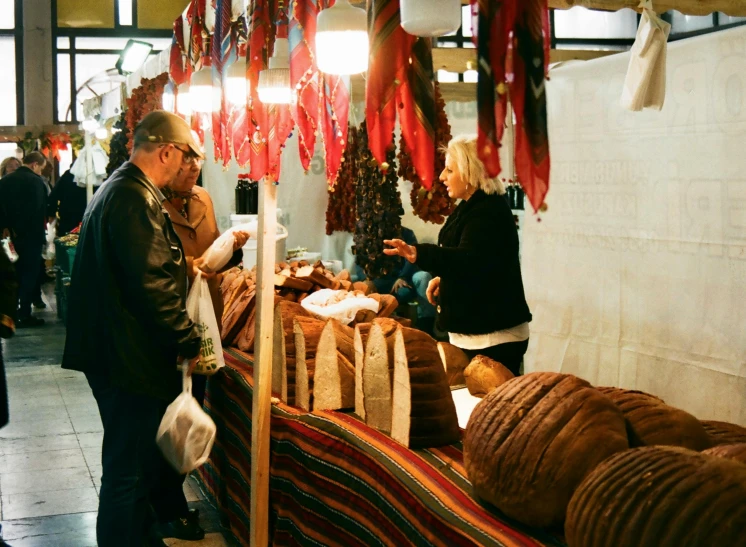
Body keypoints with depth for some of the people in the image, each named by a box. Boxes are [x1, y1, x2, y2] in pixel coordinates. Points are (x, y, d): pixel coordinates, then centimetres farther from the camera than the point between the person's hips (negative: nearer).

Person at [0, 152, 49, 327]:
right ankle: (24, 315, 3)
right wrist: (41, 236, -4)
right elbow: (40, 211, -14)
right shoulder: (35, 181, -13)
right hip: (30, 236, -6)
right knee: (29, 274, 2)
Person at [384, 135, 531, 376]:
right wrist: (443, 277, 10)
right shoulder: (470, 207, 14)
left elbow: (469, 260, -35)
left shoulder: (490, 211, -19)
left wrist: (420, 254, -50)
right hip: (472, 332, 11)